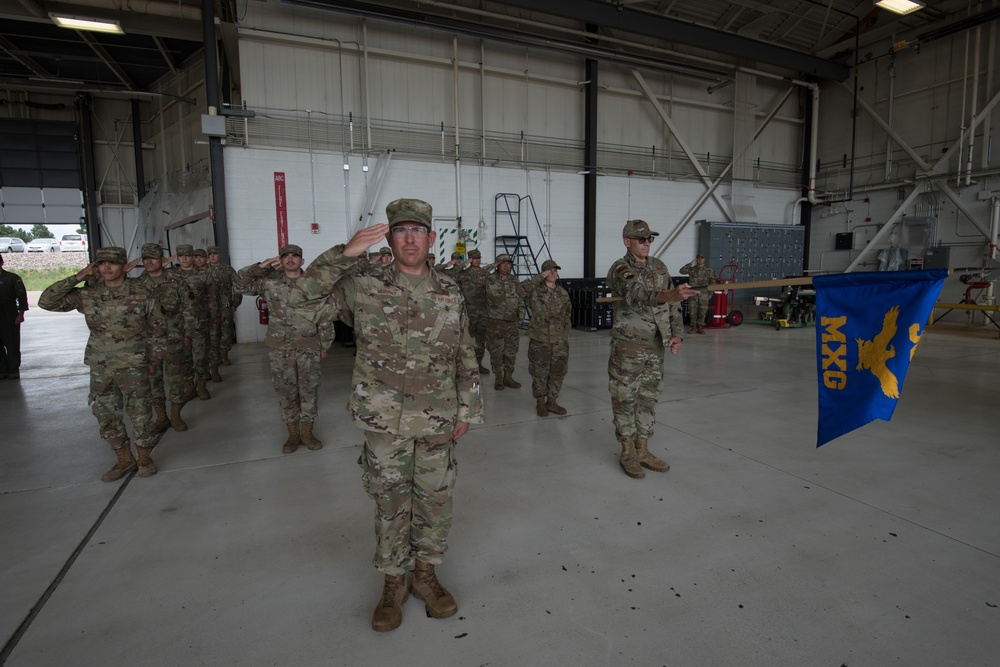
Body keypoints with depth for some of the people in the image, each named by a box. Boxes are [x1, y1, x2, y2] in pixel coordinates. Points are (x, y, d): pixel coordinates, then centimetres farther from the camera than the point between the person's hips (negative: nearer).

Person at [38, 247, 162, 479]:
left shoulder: (141, 293, -5)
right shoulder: (88, 294, 2)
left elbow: (157, 327, 1)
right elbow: (46, 301, -2)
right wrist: (76, 278, -8)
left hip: (133, 364, -3)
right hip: (99, 366, 4)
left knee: (140, 414, 1)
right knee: (106, 416, 11)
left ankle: (144, 458, 21)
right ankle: (124, 460, 28)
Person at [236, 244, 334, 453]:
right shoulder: (269, 282, 4)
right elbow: (241, 282, 4)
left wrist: (324, 346, 2)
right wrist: (262, 266, -4)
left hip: (309, 348, -1)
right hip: (279, 349, 1)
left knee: (309, 390, 5)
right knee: (285, 391, 8)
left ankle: (307, 433, 20)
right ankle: (292, 435, 21)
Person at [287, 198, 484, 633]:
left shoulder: (450, 294, 1)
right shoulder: (363, 288, -3)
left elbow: (465, 358, 5)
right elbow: (304, 297, -10)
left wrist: (466, 411, 4)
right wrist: (346, 252, -19)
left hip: (438, 421, 2)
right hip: (384, 420, -1)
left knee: (435, 499, 13)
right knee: (390, 500, 12)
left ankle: (425, 572, 36)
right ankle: (394, 580, 33)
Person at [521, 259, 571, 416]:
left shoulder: (563, 294, 8)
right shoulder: (535, 291, -5)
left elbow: (567, 317, 12)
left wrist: (565, 336, 6)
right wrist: (540, 277, -20)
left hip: (559, 341, 4)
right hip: (539, 340, -4)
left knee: (558, 372, 9)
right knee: (539, 373, 5)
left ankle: (551, 402, 24)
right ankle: (540, 403, 21)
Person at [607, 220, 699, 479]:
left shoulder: (660, 268, 8)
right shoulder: (620, 270, -13)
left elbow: (670, 305, 13)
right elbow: (635, 296, -33)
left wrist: (676, 334, 1)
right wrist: (670, 294, -49)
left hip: (655, 346, 6)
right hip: (628, 347, -6)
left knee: (648, 399, 13)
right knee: (626, 399, 4)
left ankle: (642, 451, 26)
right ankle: (628, 453, 18)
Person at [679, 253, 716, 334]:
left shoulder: (709, 270, 9)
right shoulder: (692, 269, 10)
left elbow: (712, 281, 8)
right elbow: (682, 270, -3)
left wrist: (710, 293, 0)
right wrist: (691, 263, -1)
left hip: (704, 293, 0)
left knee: (702, 311, 1)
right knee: (692, 311, 1)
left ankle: (700, 327, 11)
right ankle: (694, 327, 11)